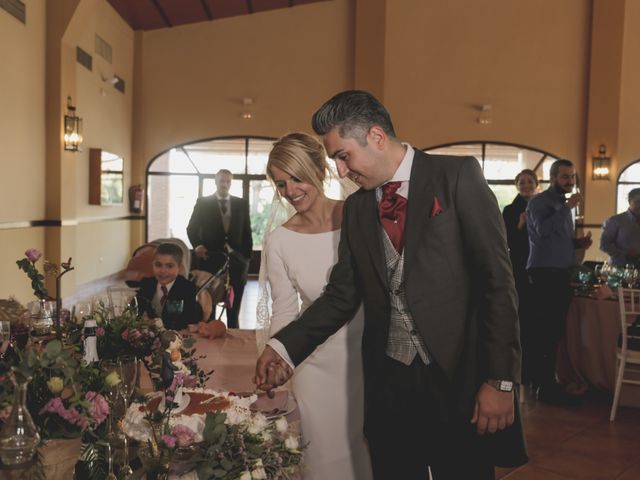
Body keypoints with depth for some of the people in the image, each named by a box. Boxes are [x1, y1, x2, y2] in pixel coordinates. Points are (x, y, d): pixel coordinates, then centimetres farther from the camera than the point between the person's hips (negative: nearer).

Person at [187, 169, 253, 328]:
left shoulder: (242, 204, 9)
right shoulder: (203, 202, 4)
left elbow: (247, 232, 9)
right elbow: (192, 228, 5)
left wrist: (247, 257, 2)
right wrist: (197, 245, -12)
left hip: (235, 260, 2)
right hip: (210, 260, -2)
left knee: (234, 308, 7)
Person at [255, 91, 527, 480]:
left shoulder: (458, 176, -6)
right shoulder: (356, 207, 10)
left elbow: (497, 279, -9)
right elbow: (342, 294, 11)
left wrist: (500, 380, -12)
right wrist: (285, 346, -1)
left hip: (460, 378, -4)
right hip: (388, 382, 4)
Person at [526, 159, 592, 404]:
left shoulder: (562, 203, 21)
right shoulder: (539, 202, -6)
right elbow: (544, 230, -23)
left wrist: (578, 242, 6)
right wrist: (568, 208, -20)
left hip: (562, 273, 9)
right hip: (545, 273, -9)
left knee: (556, 328, 9)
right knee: (546, 329, -8)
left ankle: (544, 380, 18)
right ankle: (546, 385, -4)